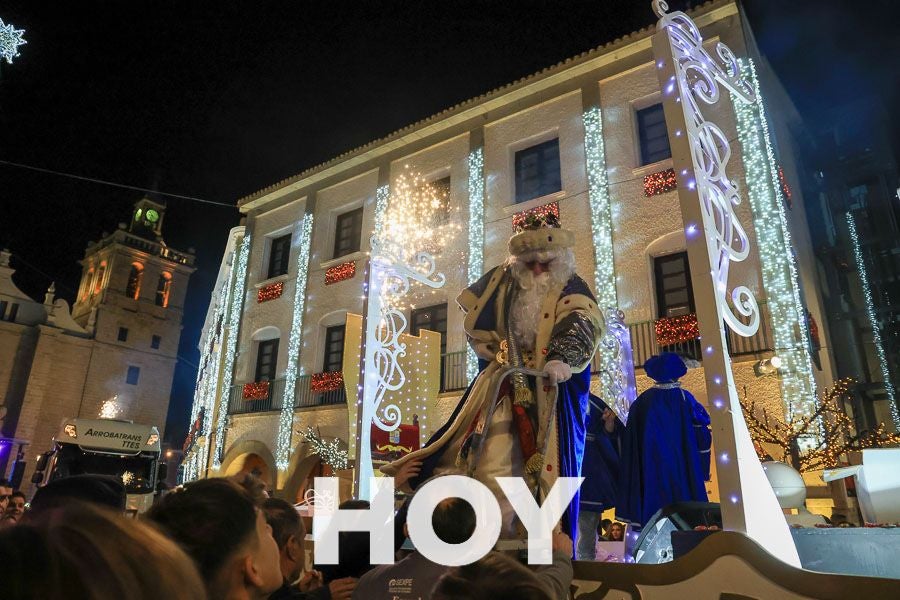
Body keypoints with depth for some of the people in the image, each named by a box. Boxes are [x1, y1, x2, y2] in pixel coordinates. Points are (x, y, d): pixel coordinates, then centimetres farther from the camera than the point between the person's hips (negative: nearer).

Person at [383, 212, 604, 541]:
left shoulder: (572, 289, -3)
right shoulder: (503, 281, 6)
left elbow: (583, 324, -23)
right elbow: (475, 320, 16)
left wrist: (562, 359, -44)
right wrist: (500, 353, 3)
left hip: (552, 393, -2)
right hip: (505, 386, 2)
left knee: (548, 468, -2)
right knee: (493, 468, -5)